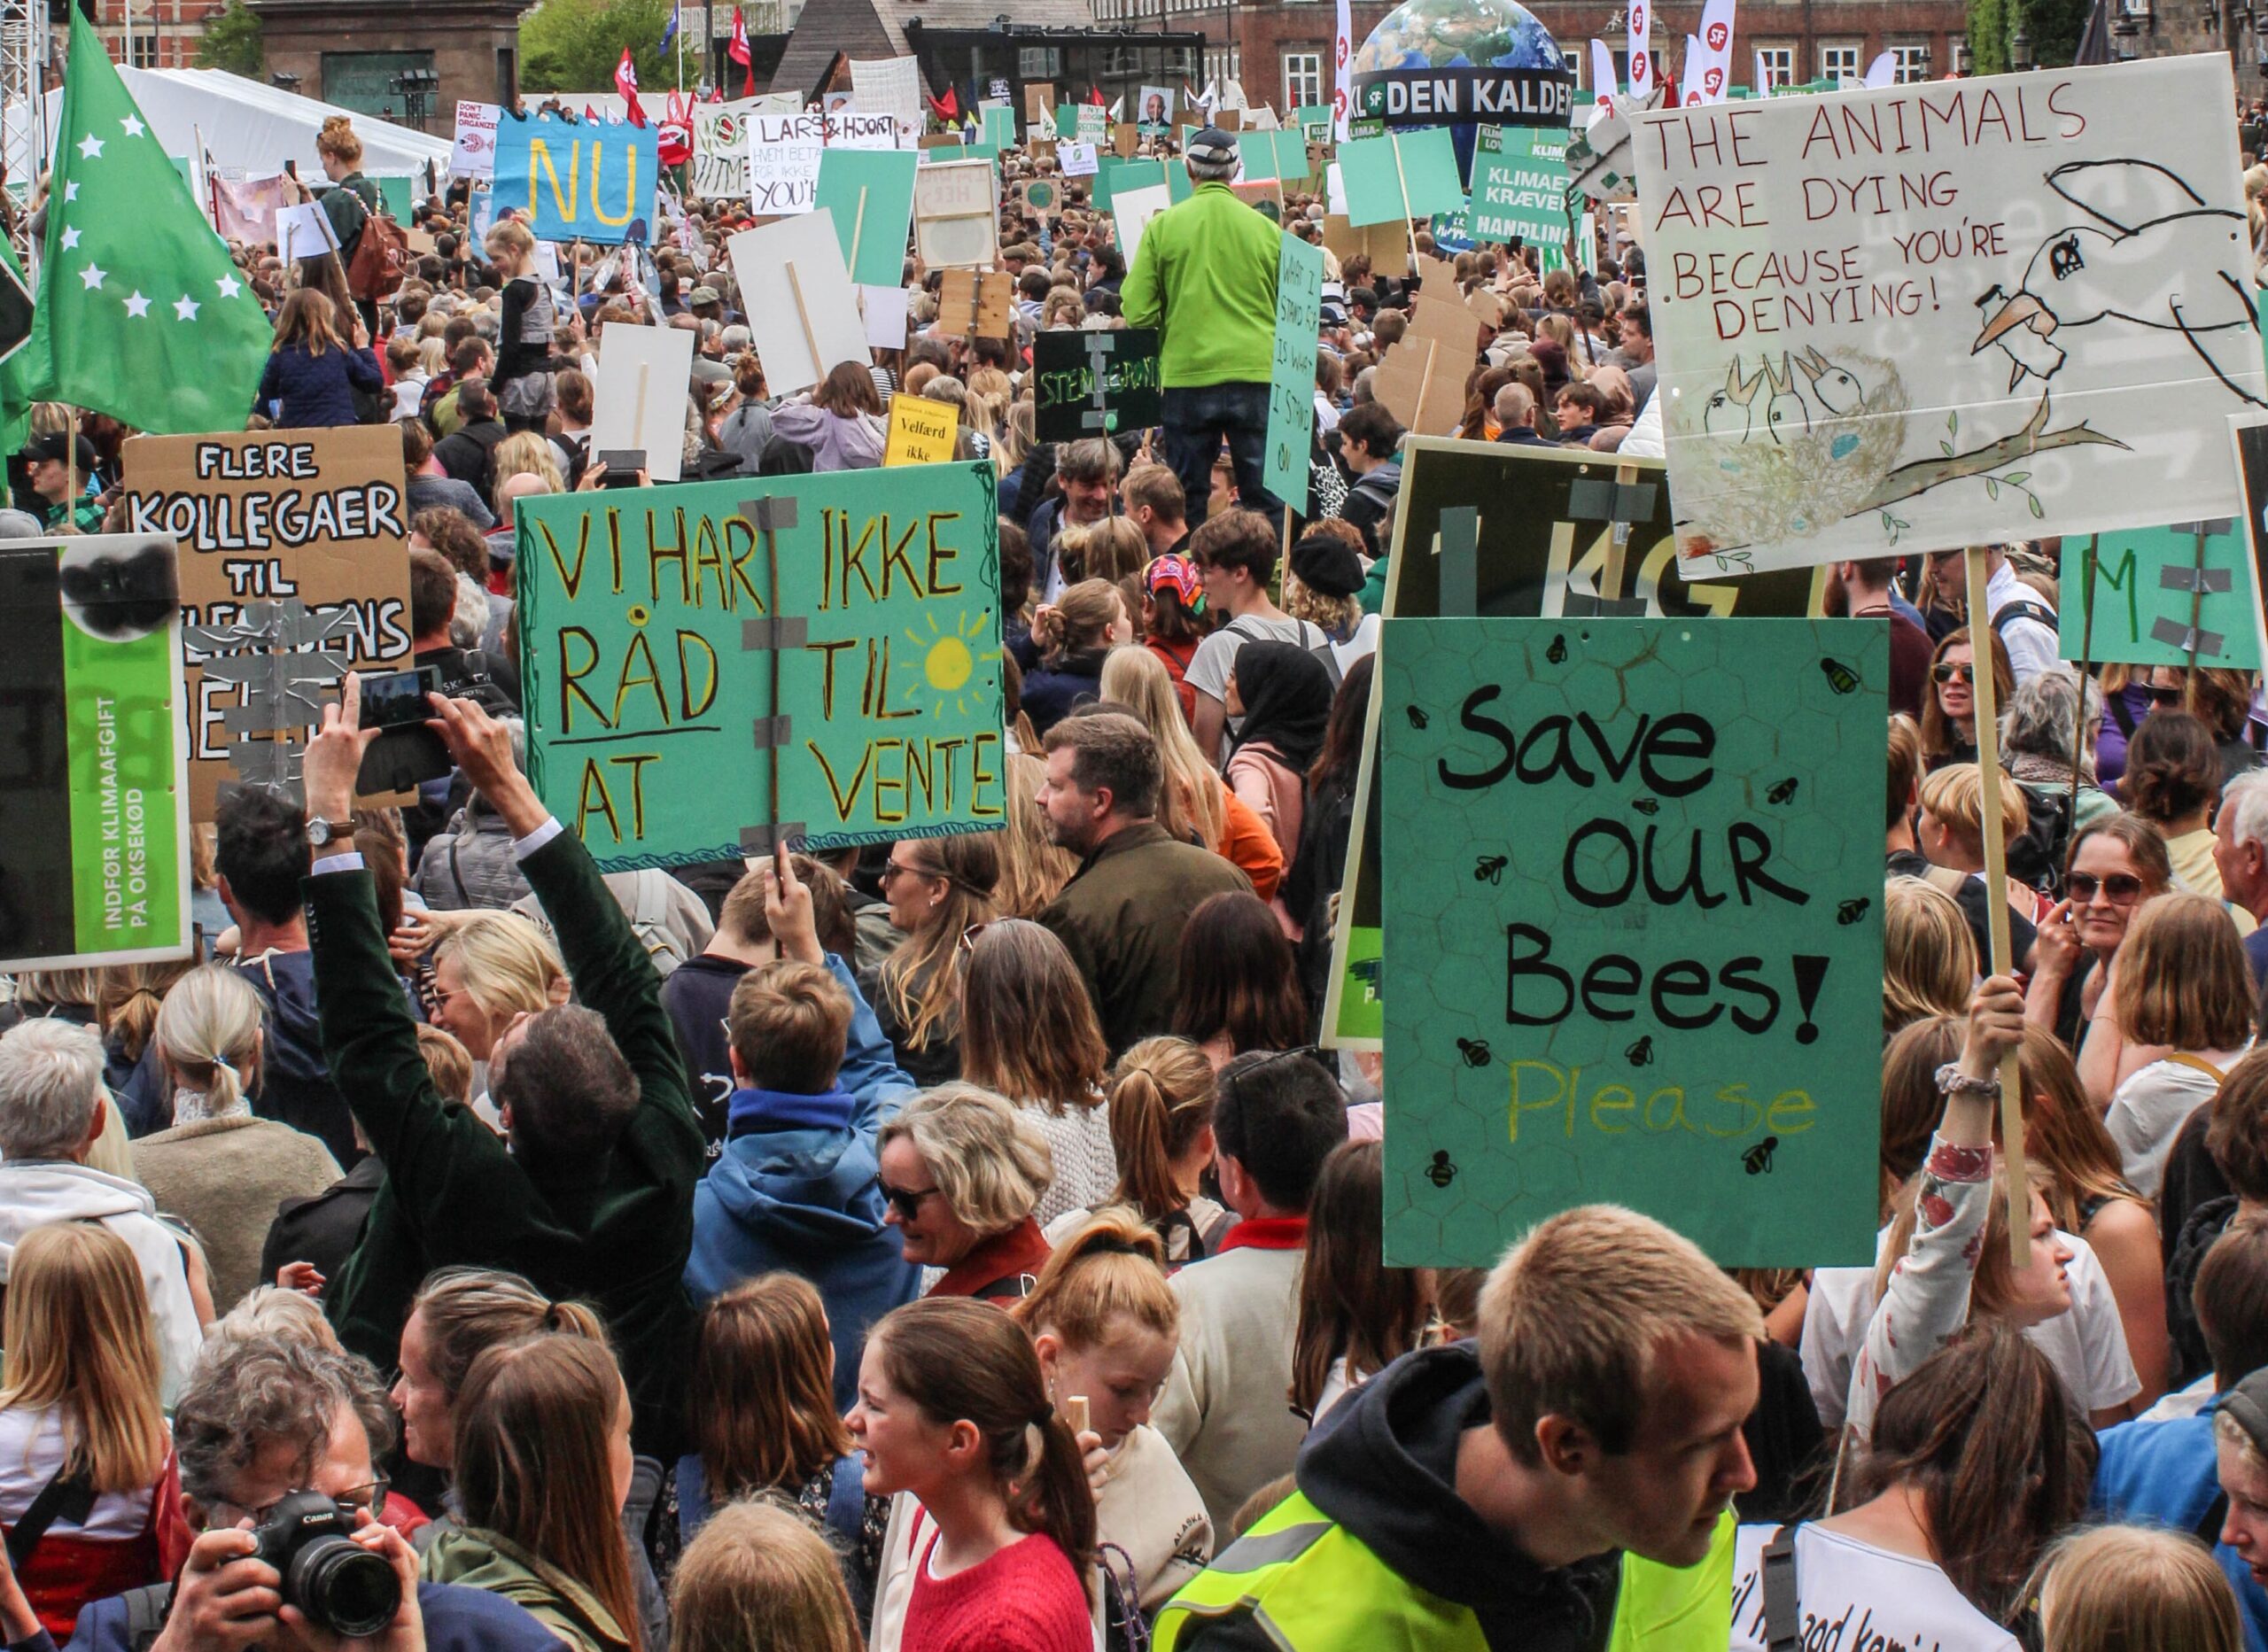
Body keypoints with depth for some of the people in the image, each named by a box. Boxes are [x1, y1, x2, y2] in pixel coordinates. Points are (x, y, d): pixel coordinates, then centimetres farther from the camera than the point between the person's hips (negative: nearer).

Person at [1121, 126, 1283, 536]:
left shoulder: (1162, 227, -2)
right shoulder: (1266, 230, 1)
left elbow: (1137, 313, -2)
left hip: (1186, 375, 0)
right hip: (1256, 373, 0)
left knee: (1187, 498, 9)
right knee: (1265, 492, 4)